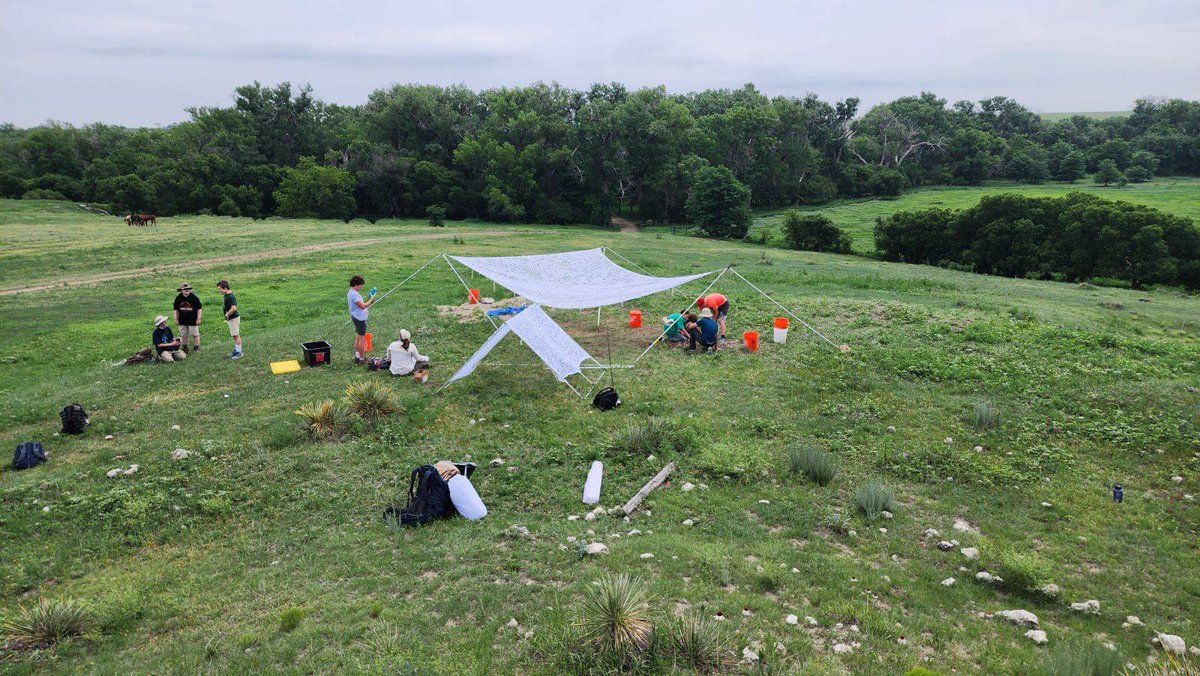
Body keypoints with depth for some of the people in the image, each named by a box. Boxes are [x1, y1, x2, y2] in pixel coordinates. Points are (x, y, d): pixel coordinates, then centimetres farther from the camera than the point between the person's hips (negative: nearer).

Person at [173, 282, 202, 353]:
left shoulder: (194, 297, -11)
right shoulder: (178, 298, -2)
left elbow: (199, 308, -5)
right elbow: (176, 309, 9)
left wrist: (198, 319, -7)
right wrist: (176, 319, 7)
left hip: (192, 320, -3)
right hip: (182, 321, 3)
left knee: (195, 334, 3)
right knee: (183, 335, 14)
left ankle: (196, 347, 15)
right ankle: (185, 347, 28)